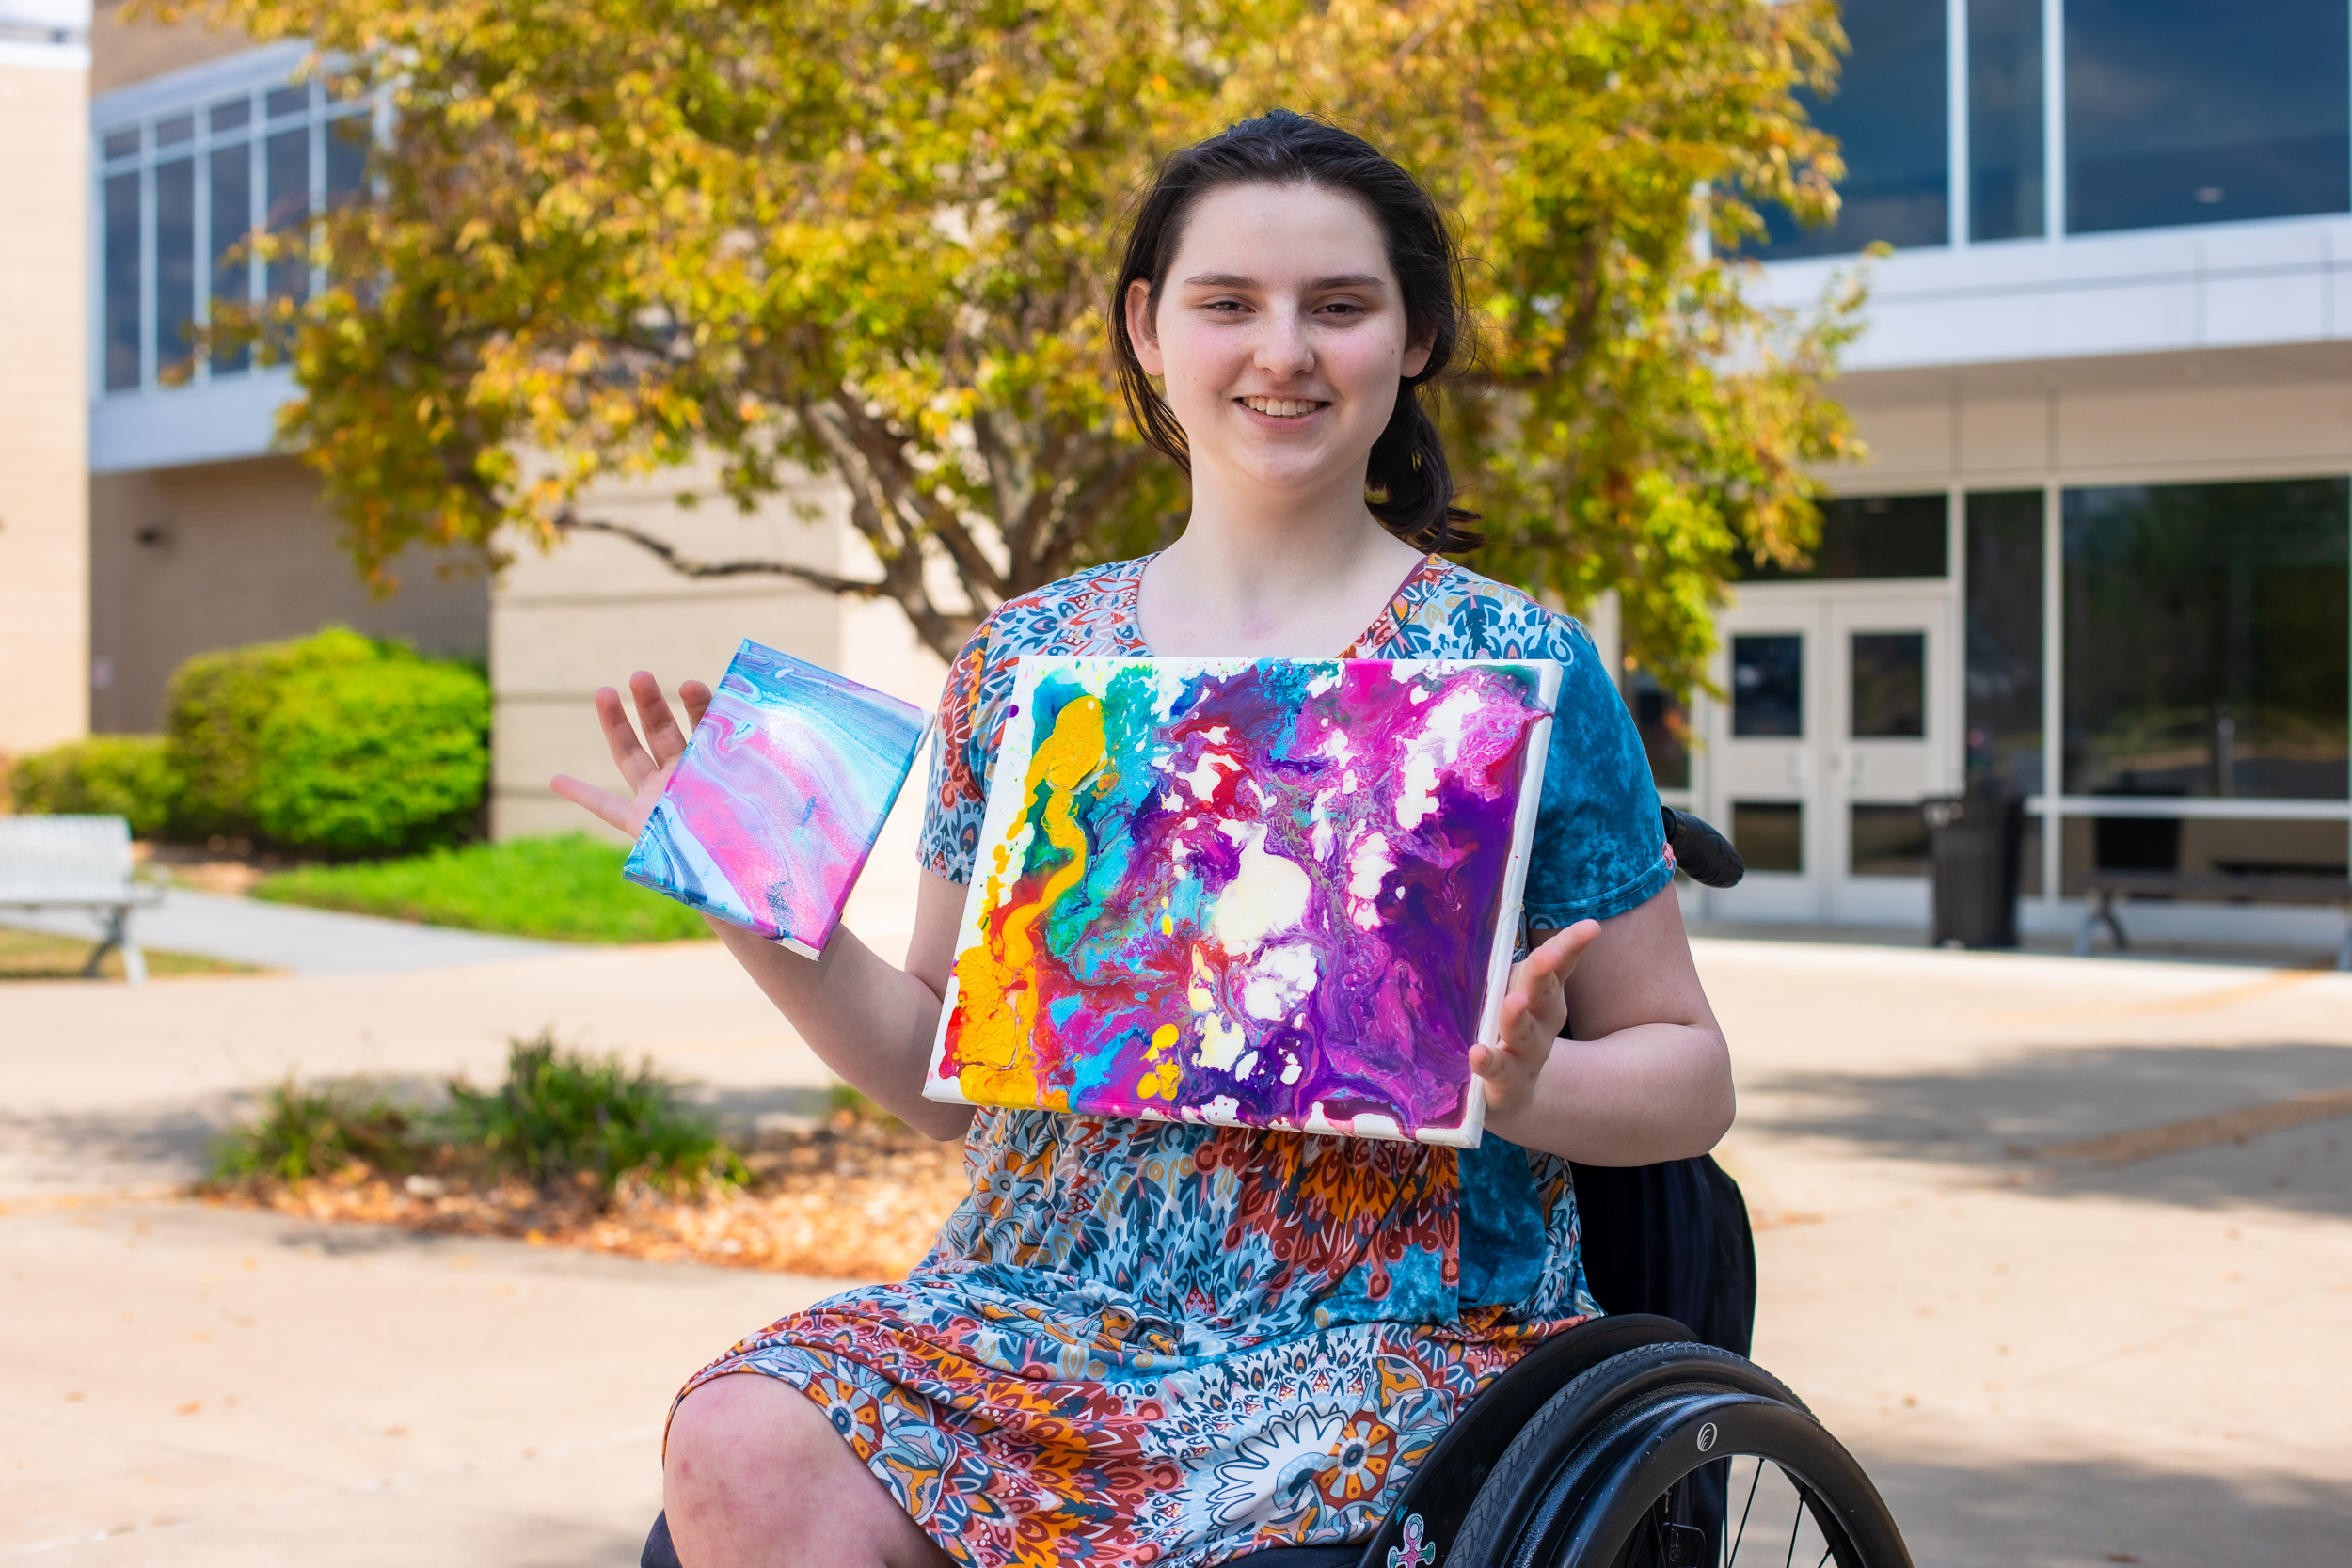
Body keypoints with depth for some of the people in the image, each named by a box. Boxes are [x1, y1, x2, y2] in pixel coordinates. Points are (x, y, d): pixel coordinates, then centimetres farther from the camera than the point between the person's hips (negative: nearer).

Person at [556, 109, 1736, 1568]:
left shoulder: (1520, 669, 2)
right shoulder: (1023, 664, 11)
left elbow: (1689, 1073, 5)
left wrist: (1523, 1087, -16)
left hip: (1397, 1324, -2)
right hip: (1036, 1296, 3)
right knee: (740, 1446, -26)